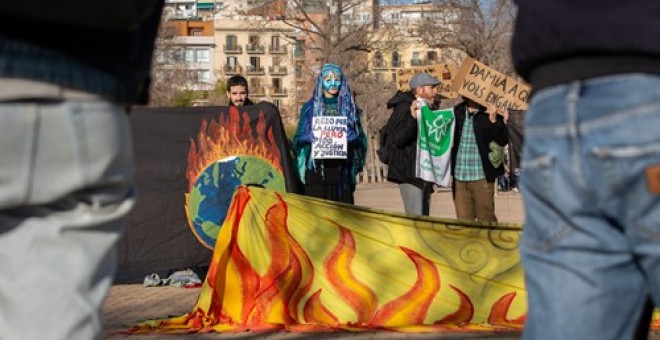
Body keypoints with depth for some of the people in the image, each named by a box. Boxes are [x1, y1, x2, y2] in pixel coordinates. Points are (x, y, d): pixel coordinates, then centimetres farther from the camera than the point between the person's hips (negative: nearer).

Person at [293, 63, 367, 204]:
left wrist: (351, 137, -12)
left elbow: (361, 139, 10)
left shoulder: (350, 108, 12)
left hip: (341, 169, 1)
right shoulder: (311, 107, 9)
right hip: (316, 167, -1)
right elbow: (298, 139, 9)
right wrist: (309, 137, -13)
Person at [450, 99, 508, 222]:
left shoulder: (491, 113, -5)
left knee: (486, 220, 3)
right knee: (463, 220, 9)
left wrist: (494, 121, -23)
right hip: (459, 178, 4)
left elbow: (503, 141, -11)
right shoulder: (457, 111, 8)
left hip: (482, 178, -4)